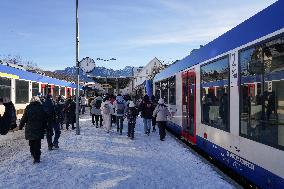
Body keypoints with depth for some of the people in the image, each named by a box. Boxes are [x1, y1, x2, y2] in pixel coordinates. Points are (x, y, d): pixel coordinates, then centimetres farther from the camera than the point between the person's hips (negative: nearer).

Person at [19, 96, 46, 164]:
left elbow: (24, 118, -1)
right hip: (39, 129, 0)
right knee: (37, 144, 5)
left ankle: (33, 154, 27)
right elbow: (44, 119, 1)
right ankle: (37, 157, 3)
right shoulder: (42, 108, -2)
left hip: (30, 129, 0)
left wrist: (20, 126, 11)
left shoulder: (28, 108, -3)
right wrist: (44, 127, 10)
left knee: (31, 143, 17)